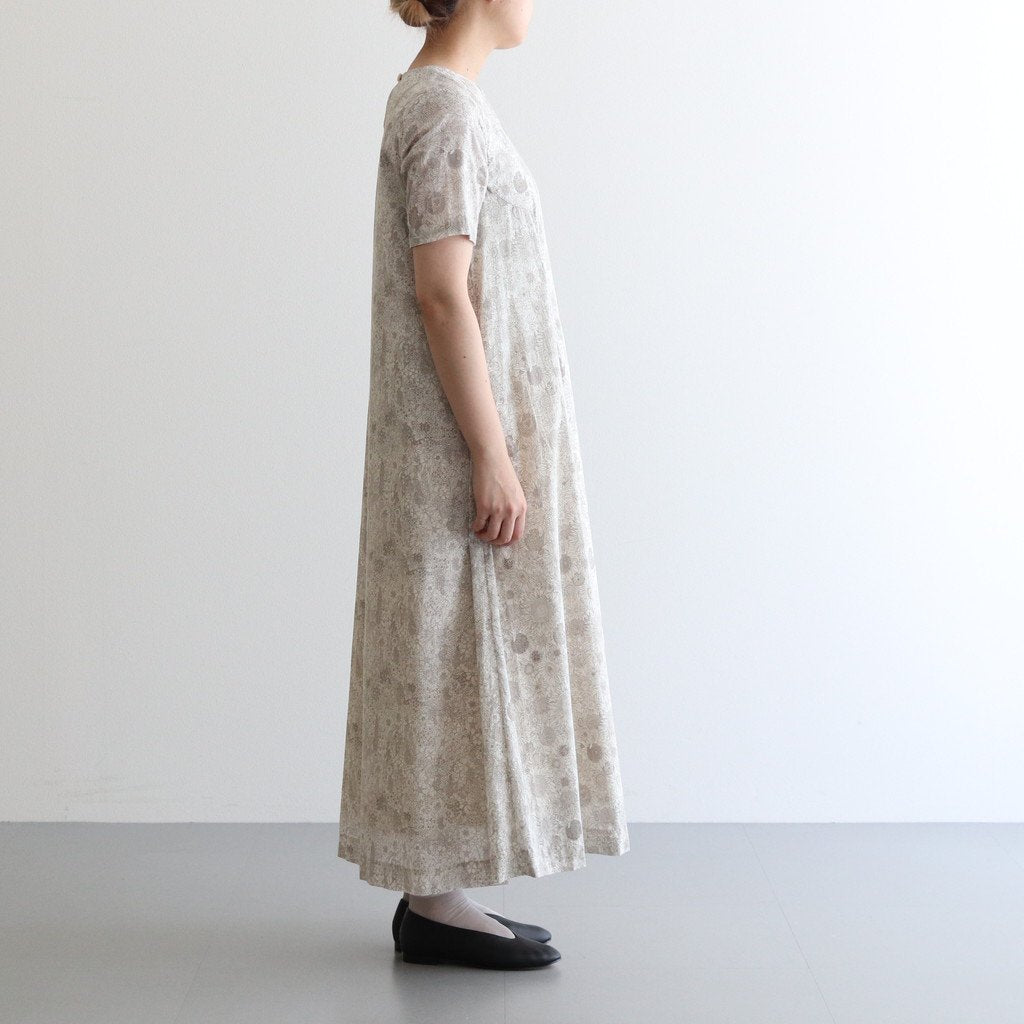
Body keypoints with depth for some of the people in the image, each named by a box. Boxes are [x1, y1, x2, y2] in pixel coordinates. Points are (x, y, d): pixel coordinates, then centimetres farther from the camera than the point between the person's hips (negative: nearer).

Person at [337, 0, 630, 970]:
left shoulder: (434, 99, 16)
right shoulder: (446, 107, -14)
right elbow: (442, 292, -21)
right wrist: (493, 457, -21)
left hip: (456, 438, 10)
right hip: (464, 435, -10)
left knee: (465, 660, 12)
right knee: (457, 656, -3)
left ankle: (435, 891, 20)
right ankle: (433, 903, 7)